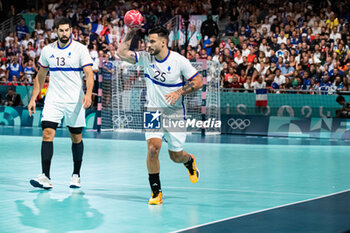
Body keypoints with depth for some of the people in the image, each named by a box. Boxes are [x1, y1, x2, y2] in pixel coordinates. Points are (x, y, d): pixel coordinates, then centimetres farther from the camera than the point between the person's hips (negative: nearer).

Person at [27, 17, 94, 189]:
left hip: (75, 101, -2)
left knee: (76, 137, 7)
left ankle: (76, 175, 23)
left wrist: (88, 94, -28)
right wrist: (33, 99, 12)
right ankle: (45, 177, -15)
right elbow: (41, 76, 16)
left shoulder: (80, 49, -4)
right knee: (47, 134, -13)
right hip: (53, 100, 2)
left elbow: (89, 73, -11)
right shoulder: (47, 50, 6)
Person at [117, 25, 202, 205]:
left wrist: (179, 92, -21)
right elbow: (121, 54, -10)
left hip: (175, 113, -1)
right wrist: (131, 33, -14)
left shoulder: (179, 60, -11)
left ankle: (189, 161, 47)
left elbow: (198, 81, -8)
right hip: (154, 111, 1)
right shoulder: (145, 57, -3)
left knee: (176, 156, 8)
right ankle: (156, 192, -7)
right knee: (153, 148, -20)